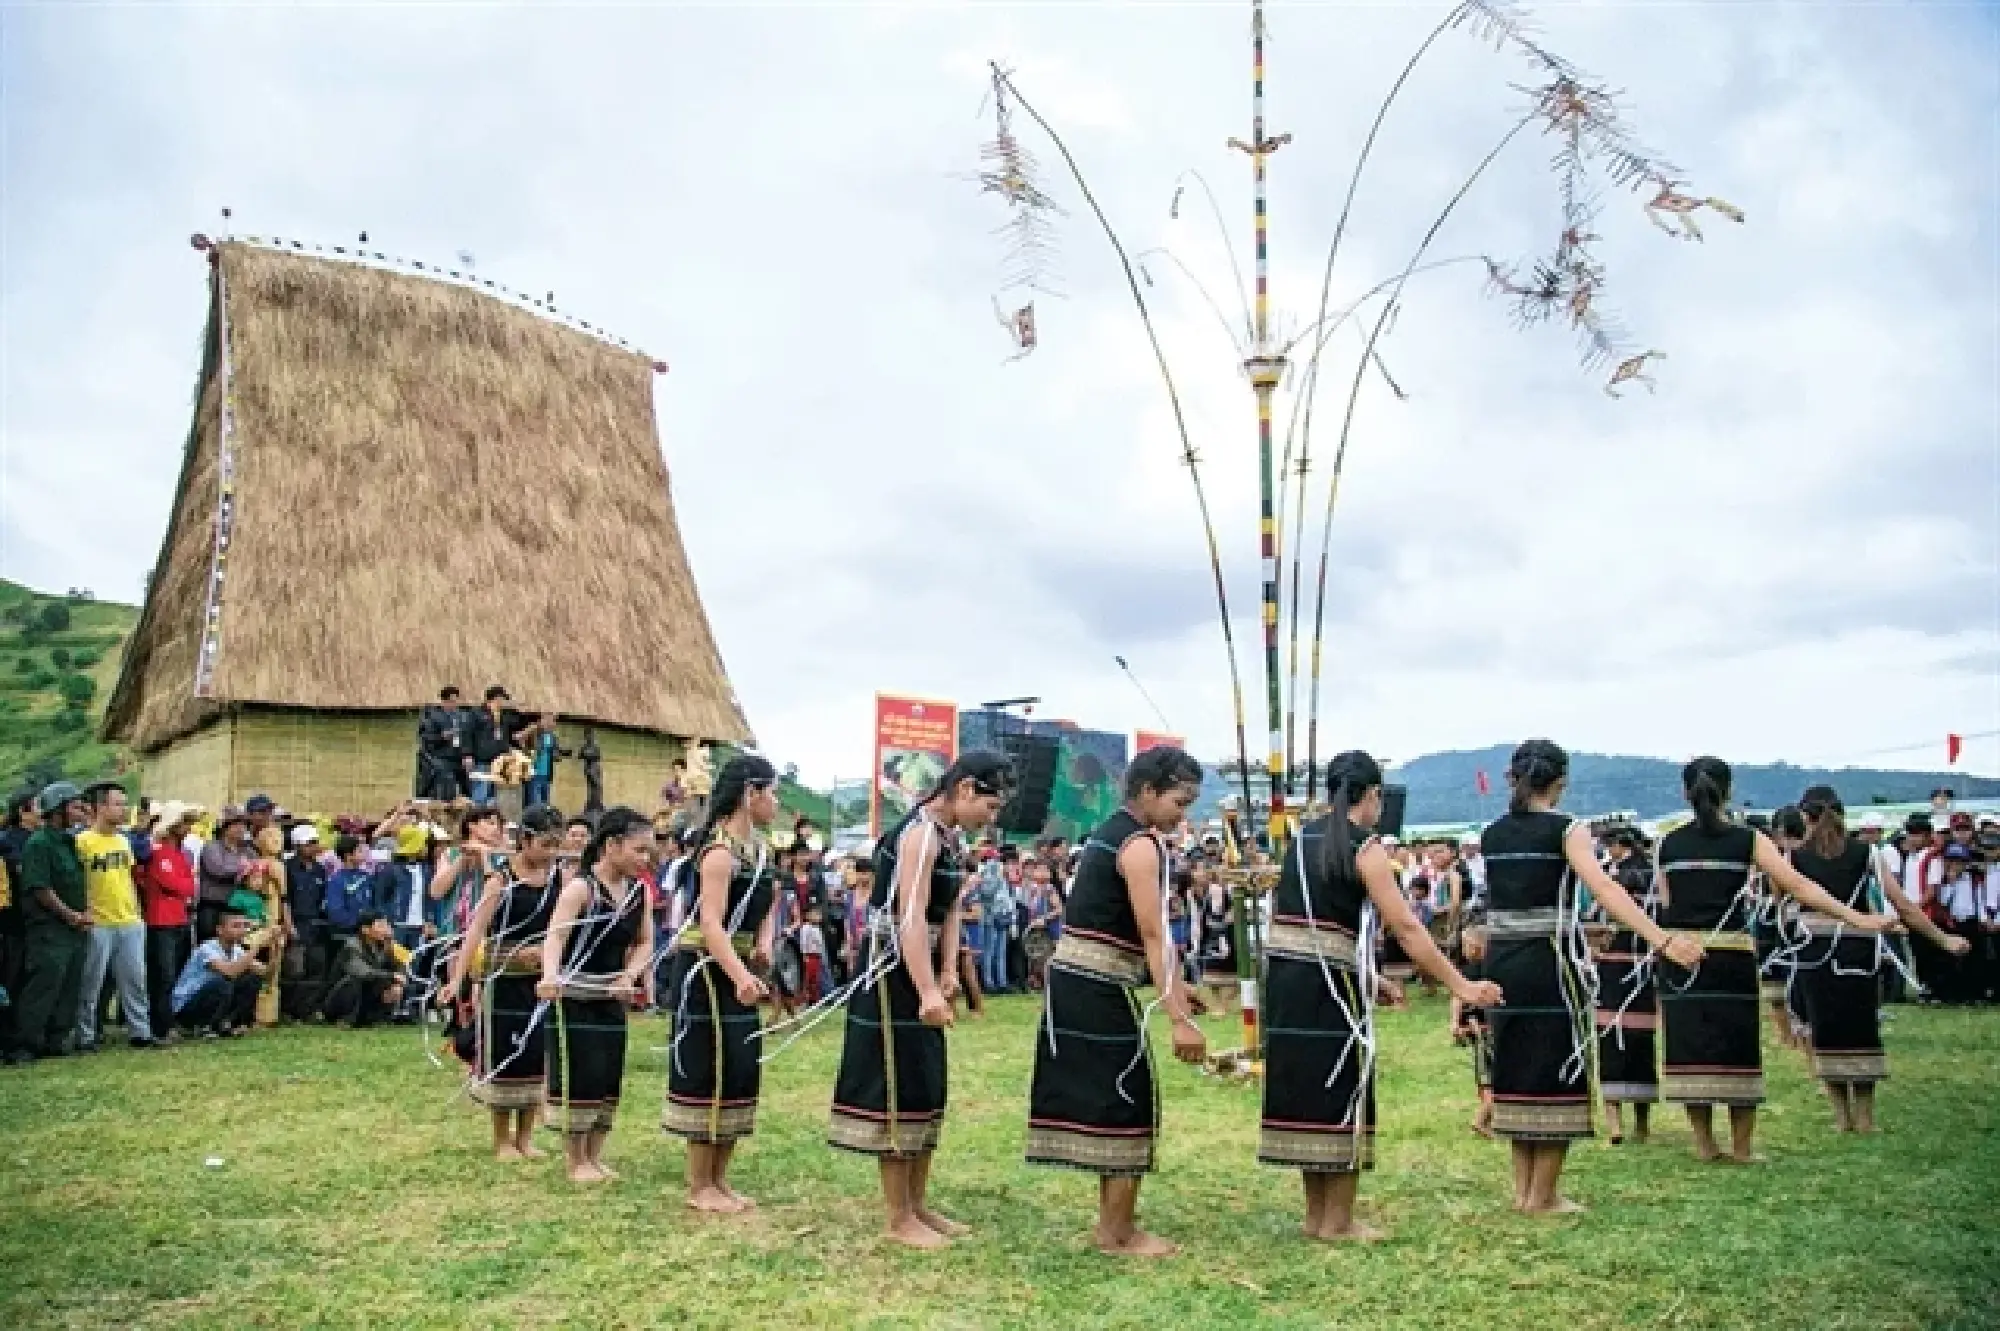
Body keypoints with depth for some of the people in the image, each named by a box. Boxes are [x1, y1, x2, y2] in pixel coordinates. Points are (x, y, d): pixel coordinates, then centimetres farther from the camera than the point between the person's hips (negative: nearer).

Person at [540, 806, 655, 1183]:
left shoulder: (640, 890, 0)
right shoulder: (581, 887, -18)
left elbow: (645, 943, 7)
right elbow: (555, 936, -31)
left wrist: (629, 975, -12)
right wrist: (550, 977, -49)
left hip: (613, 996, 6)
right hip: (575, 995, -6)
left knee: (610, 1075, 9)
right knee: (580, 1074, -4)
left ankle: (594, 1155, 21)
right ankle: (575, 1159, 10)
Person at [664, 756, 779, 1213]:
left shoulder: (760, 846, 8)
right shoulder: (721, 850, -20)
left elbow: (766, 905, 20)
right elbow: (710, 923, -30)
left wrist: (764, 945, -1)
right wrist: (741, 978, -42)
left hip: (739, 970, 9)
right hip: (706, 972, -9)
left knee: (741, 1072, 11)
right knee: (708, 1072, -3)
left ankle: (719, 1178, 22)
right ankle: (699, 1186, 8)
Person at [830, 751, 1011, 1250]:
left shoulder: (955, 838, 10)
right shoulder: (920, 833, -21)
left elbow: (950, 910, 9)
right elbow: (911, 918, -29)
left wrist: (948, 972, -5)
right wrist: (927, 992, -35)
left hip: (921, 972, 10)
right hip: (892, 972, -10)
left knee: (927, 1090, 14)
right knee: (897, 1090, -2)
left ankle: (918, 1204, 25)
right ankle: (899, 1218, 7)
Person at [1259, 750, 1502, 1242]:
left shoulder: (1303, 838, 12)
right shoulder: (1366, 849, -8)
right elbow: (1407, 927, -13)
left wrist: (1366, 974, 23)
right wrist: (1460, 986, -9)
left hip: (1284, 976, 7)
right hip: (1329, 983, -7)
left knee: (1307, 1085, 14)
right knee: (1341, 1092, 5)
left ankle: (1316, 1214, 23)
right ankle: (1336, 1221, 12)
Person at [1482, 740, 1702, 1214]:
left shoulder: (1491, 835, 8)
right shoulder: (1568, 830, -9)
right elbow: (1604, 889, -24)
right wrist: (1664, 941, -32)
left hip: (1501, 962, 6)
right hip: (1551, 963, -6)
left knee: (1517, 1068, 15)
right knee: (1556, 1070, 4)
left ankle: (1523, 1188, 22)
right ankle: (1543, 1196, 9)